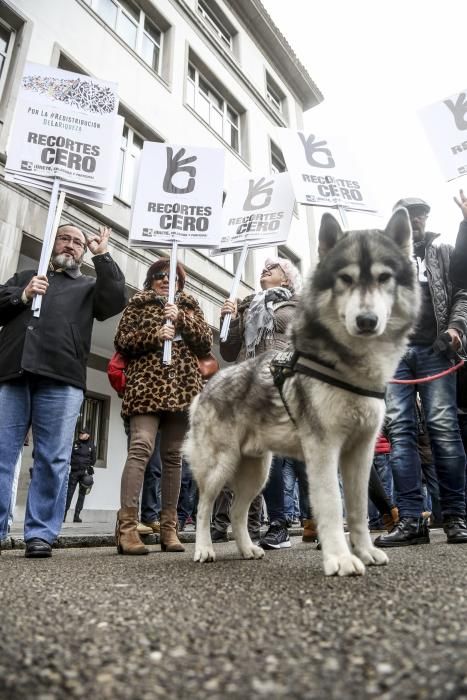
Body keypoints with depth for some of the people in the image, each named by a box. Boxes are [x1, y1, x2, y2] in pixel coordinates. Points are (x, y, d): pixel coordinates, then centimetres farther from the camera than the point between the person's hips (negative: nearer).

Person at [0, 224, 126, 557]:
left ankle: (41, 534, 2)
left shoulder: (89, 286, 22)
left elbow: (116, 301, 2)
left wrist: (102, 255, 5)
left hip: (60, 378, -2)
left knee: (53, 459, -4)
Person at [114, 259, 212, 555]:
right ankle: (127, 526, -17)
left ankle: (169, 527, 8)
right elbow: (122, 341, 5)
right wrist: (154, 335, -10)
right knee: (141, 447, -18)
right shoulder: (138, 304, 16)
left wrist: (181, 319, -5)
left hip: (182, 388, 3)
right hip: (147, 385, -2)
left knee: (173, 455, 3)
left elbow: (206, 343, 8)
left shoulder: (190, 306, 21)